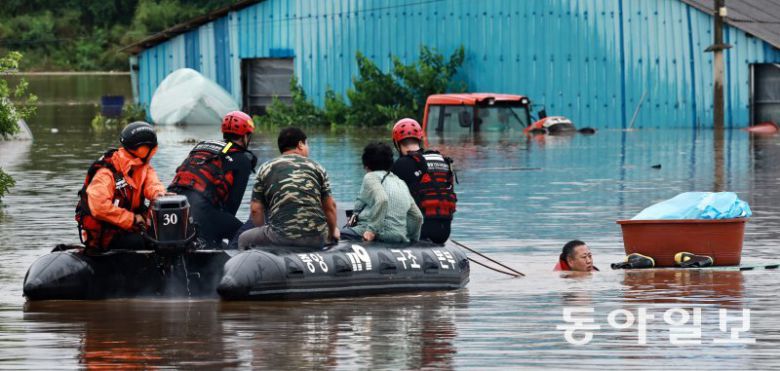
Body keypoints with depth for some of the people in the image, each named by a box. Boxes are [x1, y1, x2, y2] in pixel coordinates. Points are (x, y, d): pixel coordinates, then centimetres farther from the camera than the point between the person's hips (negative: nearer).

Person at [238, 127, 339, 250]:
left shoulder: (265, 169, 10)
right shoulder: (316, 167, 13)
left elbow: (255, 209, 7)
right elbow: (330, 206, 13)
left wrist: (263, 231, 25)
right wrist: (332, 233, 29)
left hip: (281, 237, -2)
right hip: (316, 238, 2)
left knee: (244, 240, 21)